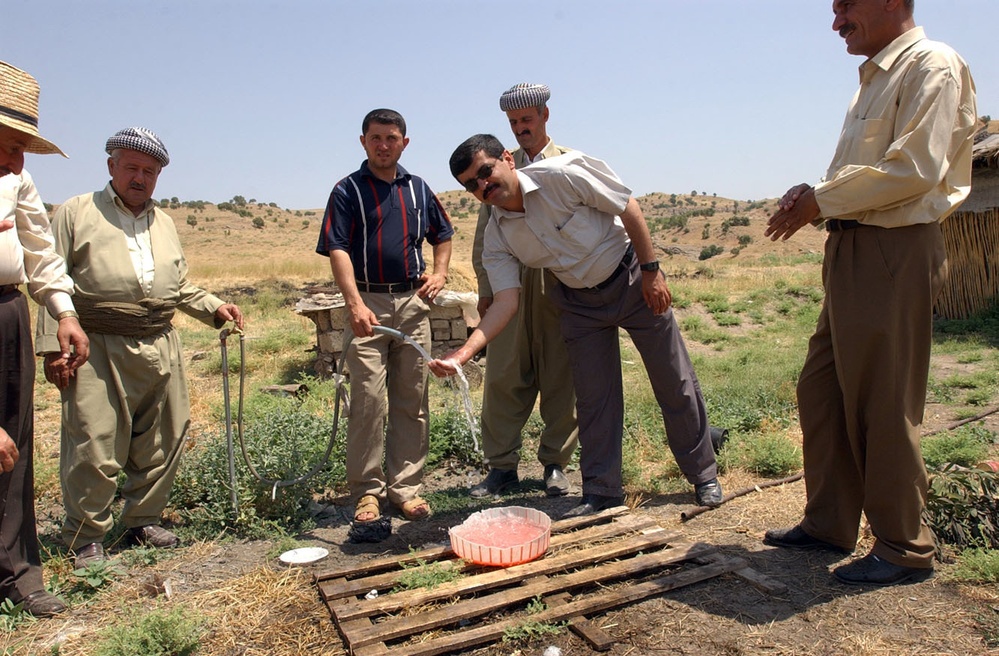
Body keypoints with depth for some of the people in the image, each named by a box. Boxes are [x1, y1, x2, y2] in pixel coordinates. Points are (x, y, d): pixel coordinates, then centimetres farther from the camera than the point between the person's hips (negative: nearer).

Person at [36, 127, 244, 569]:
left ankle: (143, 520, 27)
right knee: (94, 448, -5)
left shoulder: (163, 222, 20)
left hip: (160, 346, 5)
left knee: (161, 442, 9)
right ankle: (86, 537, 14)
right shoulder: (77, 213, 5)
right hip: (98, 351, -5)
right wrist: (52, 346, -8)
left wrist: (214, 308, 8)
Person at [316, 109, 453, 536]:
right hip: (368, 302, -4)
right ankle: (367, 491, 7)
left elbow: (442, 235, 27)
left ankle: (405, 487, 16)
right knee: (368, 399, -5)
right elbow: (338, 250, -10)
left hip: (413, 302, 4)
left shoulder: (418, 189, 14)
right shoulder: (348, 191, 1)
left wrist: (439, 273, 8)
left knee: (412, 401, 6)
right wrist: (356, 304, -24)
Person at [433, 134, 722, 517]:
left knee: (675, 384, 5)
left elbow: (628, 209, -15)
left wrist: (651, 270, -15)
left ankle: (704, 477, 22)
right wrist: (464, 351, -28)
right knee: (593, 399, 3)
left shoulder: (562, 174, -21)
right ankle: (602, 492, 18)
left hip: (632, 280, -3)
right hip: (581, 303, 4)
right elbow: (506, 301, -15)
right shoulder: (497, 238, -8)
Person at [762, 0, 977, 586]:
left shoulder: (932, 65, -6)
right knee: (822, 389, 11)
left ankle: (905, 549, 12)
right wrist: (816, 197, 4)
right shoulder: (877, 78, 22)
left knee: (884, 406, -4)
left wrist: (822, 200, -12)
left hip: (895, 252, -9)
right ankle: (828, 524, 23)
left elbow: (916, 167, -18)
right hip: (852, 250, 10)